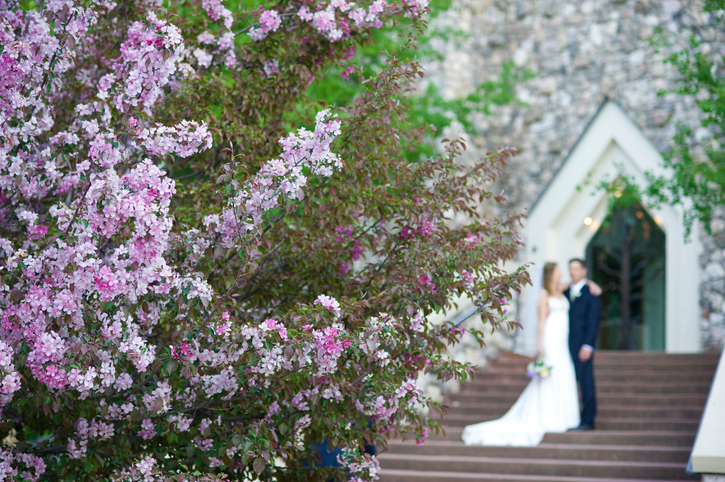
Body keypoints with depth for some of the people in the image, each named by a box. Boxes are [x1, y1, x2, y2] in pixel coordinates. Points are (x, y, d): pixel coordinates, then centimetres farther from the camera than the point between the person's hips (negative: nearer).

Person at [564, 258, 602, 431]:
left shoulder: (591, 293, -2)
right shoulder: (566, 292, 16)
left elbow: (593, 321, -7)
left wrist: (587, 345, -14)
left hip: (582, 345, -6)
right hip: (566, 345, 6)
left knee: (586, 383, -5)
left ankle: (588, 420, -1)